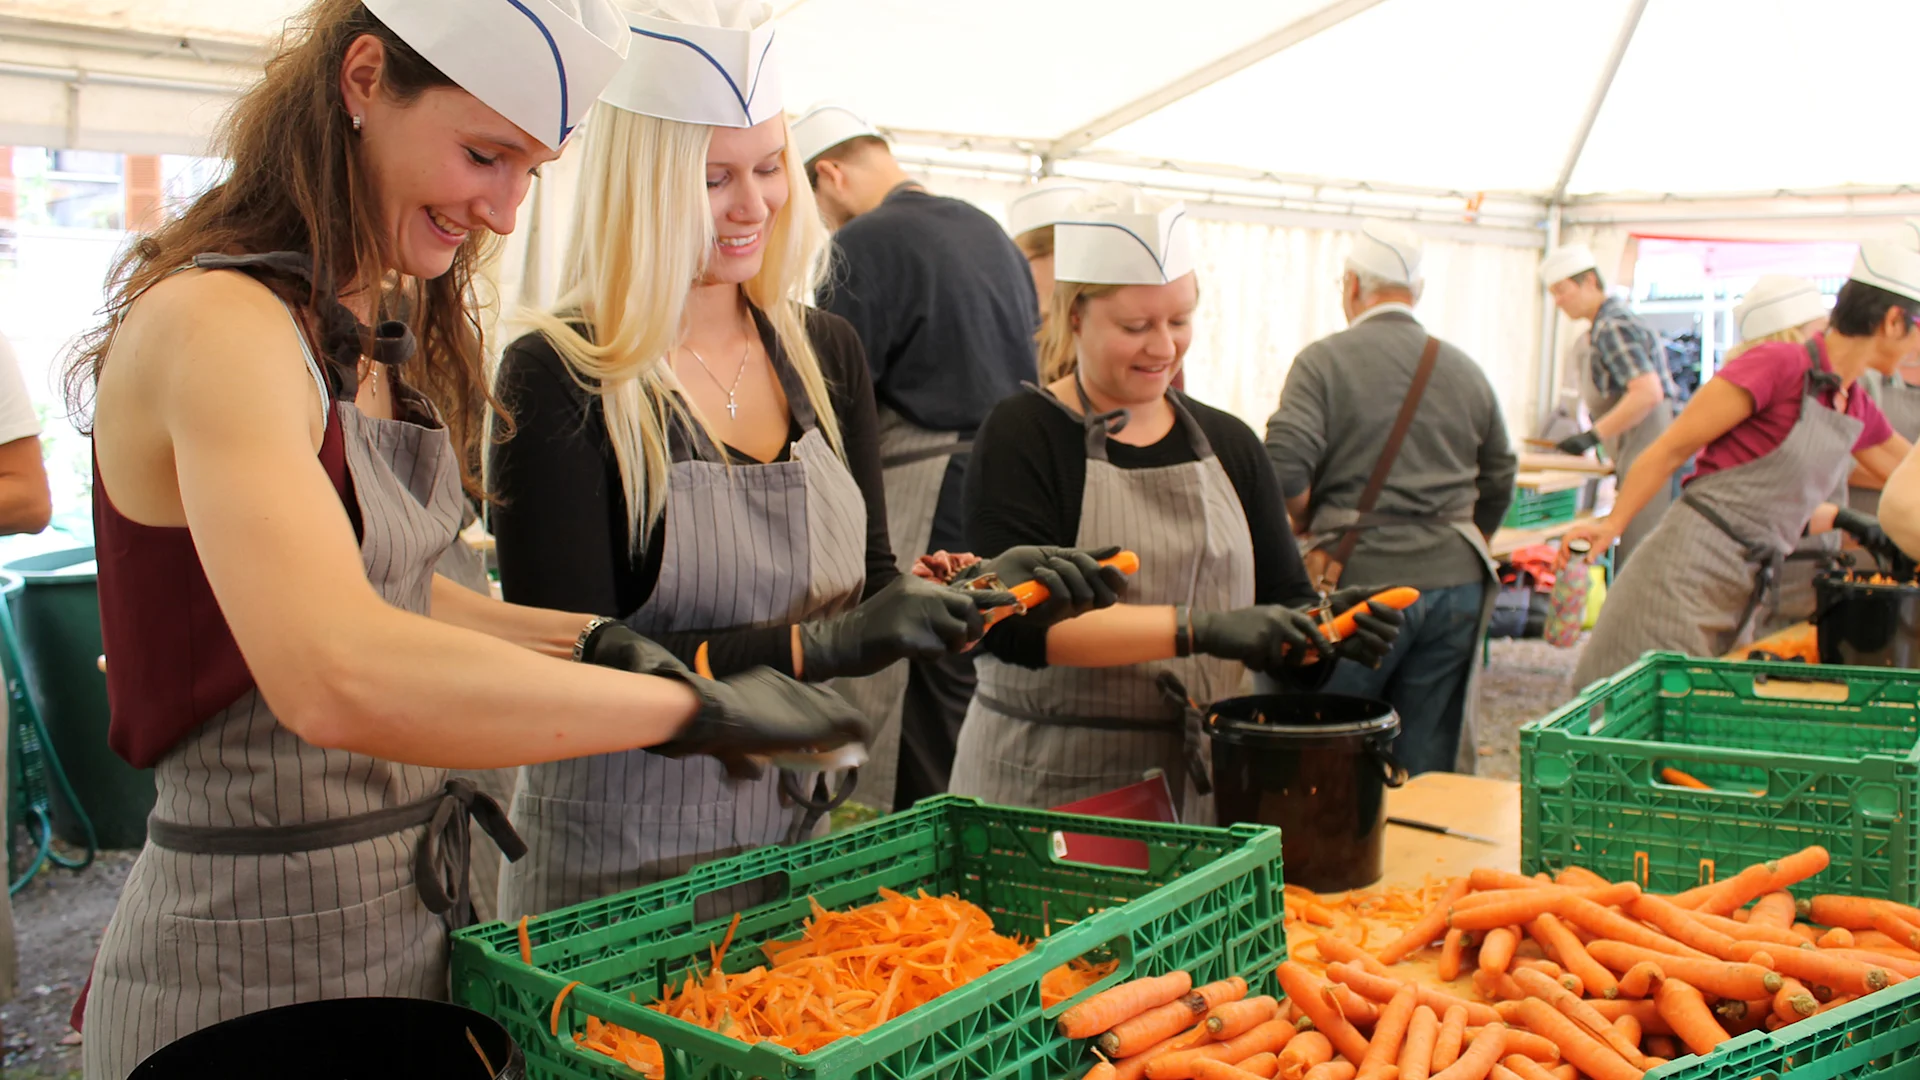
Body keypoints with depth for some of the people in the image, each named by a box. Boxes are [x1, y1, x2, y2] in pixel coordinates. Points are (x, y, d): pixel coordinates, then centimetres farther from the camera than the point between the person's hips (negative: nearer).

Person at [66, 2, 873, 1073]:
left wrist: (585, 640, 0)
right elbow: (336, 674, -37)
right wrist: (692, 703, -32)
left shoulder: (376, 333, 8)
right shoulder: (218, 326, -21)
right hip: (257, 960, -8)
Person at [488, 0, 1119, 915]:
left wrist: (971, 586, -11)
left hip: (794, 836, 5)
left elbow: (867, 583, 9)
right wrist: (816, 645, -27)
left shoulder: (825, 352, 4)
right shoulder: (557, 379, -15)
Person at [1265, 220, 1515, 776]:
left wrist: (1310, 528, 3)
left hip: (1360, 583, -4)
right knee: (1428, 764, 9)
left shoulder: (1323, 360, -4)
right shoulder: (1467, 372, 12)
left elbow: (1284, 470, -15)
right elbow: (1499, 484, 18)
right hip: (1456, 585, 5)